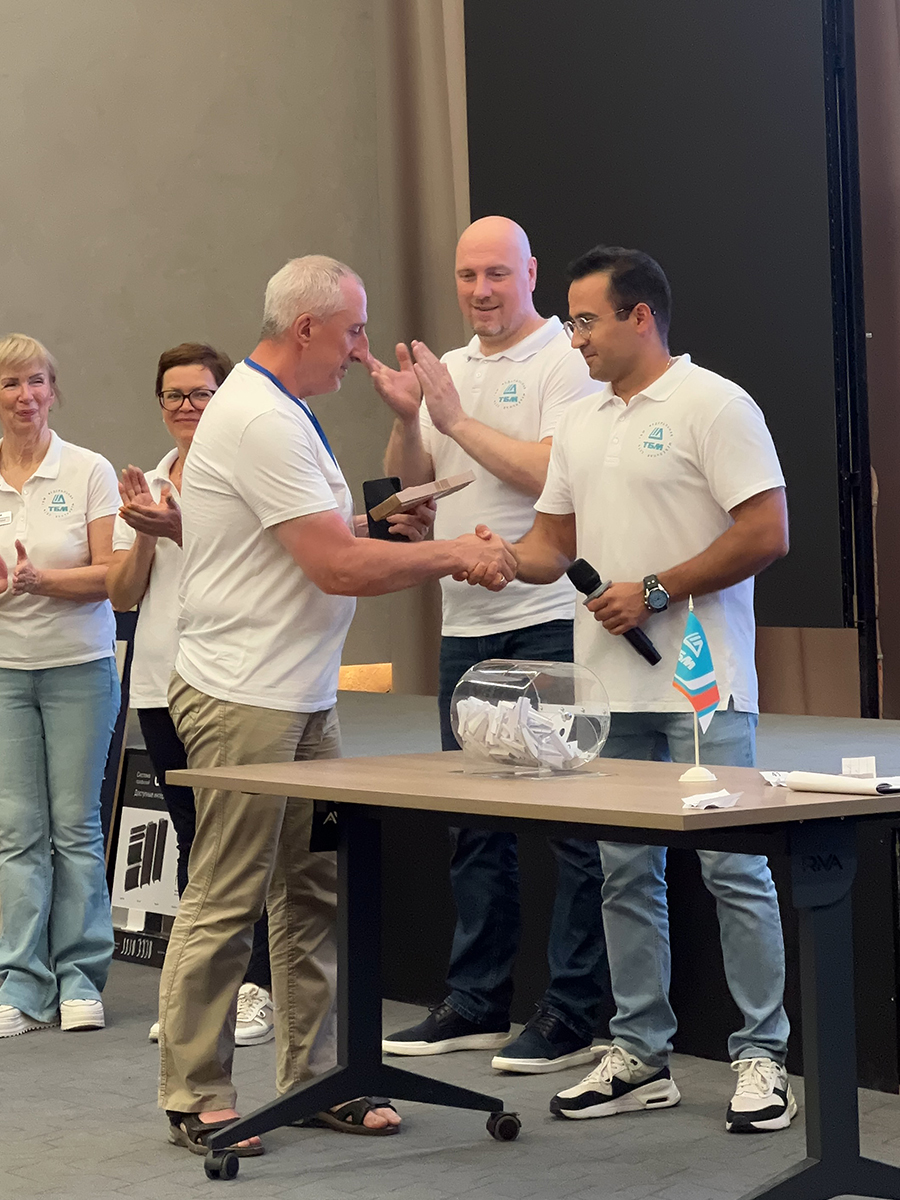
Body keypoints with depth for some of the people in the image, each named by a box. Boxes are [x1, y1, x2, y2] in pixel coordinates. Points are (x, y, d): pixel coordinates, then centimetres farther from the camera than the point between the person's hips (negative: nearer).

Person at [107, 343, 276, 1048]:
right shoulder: (146, 486, 15)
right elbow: (123, 594, 10)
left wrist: (181, 531, -20)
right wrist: (144, 535, -6)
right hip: (161, 682, 6)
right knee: (191, 836, 11)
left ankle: (259, 987, -1)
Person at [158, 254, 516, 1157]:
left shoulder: (279, 413, 18)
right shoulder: (260, 420, -17)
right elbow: (338, 566, -20)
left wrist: (384, 527, 9)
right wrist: (453, 554, -11)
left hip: (303, 697, 10)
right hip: (245, 700, -10)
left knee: (312, 895, 11)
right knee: (224, 904, -4)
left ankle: (314, 1078, 18)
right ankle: (195, 1098, 4)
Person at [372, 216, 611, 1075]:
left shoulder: (566, 364, -5)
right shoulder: (447, 371, 16)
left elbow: (553, 474, -18)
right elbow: (408, 486, 15)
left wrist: (456, 420, -12)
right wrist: (405, 421, -3)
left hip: (549, 622, -7)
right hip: (464, 625, 7)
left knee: (570, 819, -5)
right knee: (473, 822, 12)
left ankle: (573, 1015, 0)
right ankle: (475, 1003, 22)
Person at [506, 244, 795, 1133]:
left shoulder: (713, 406, -8)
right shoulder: (580, 423, 16)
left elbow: (766, 533, -14)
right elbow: (554, 542, 20)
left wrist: (655, 591, -15)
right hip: (611, 688, 7)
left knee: (733, 868, -4)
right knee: (626, 875, 10)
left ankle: (761, 1057, 4)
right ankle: (639, 1057, 18)